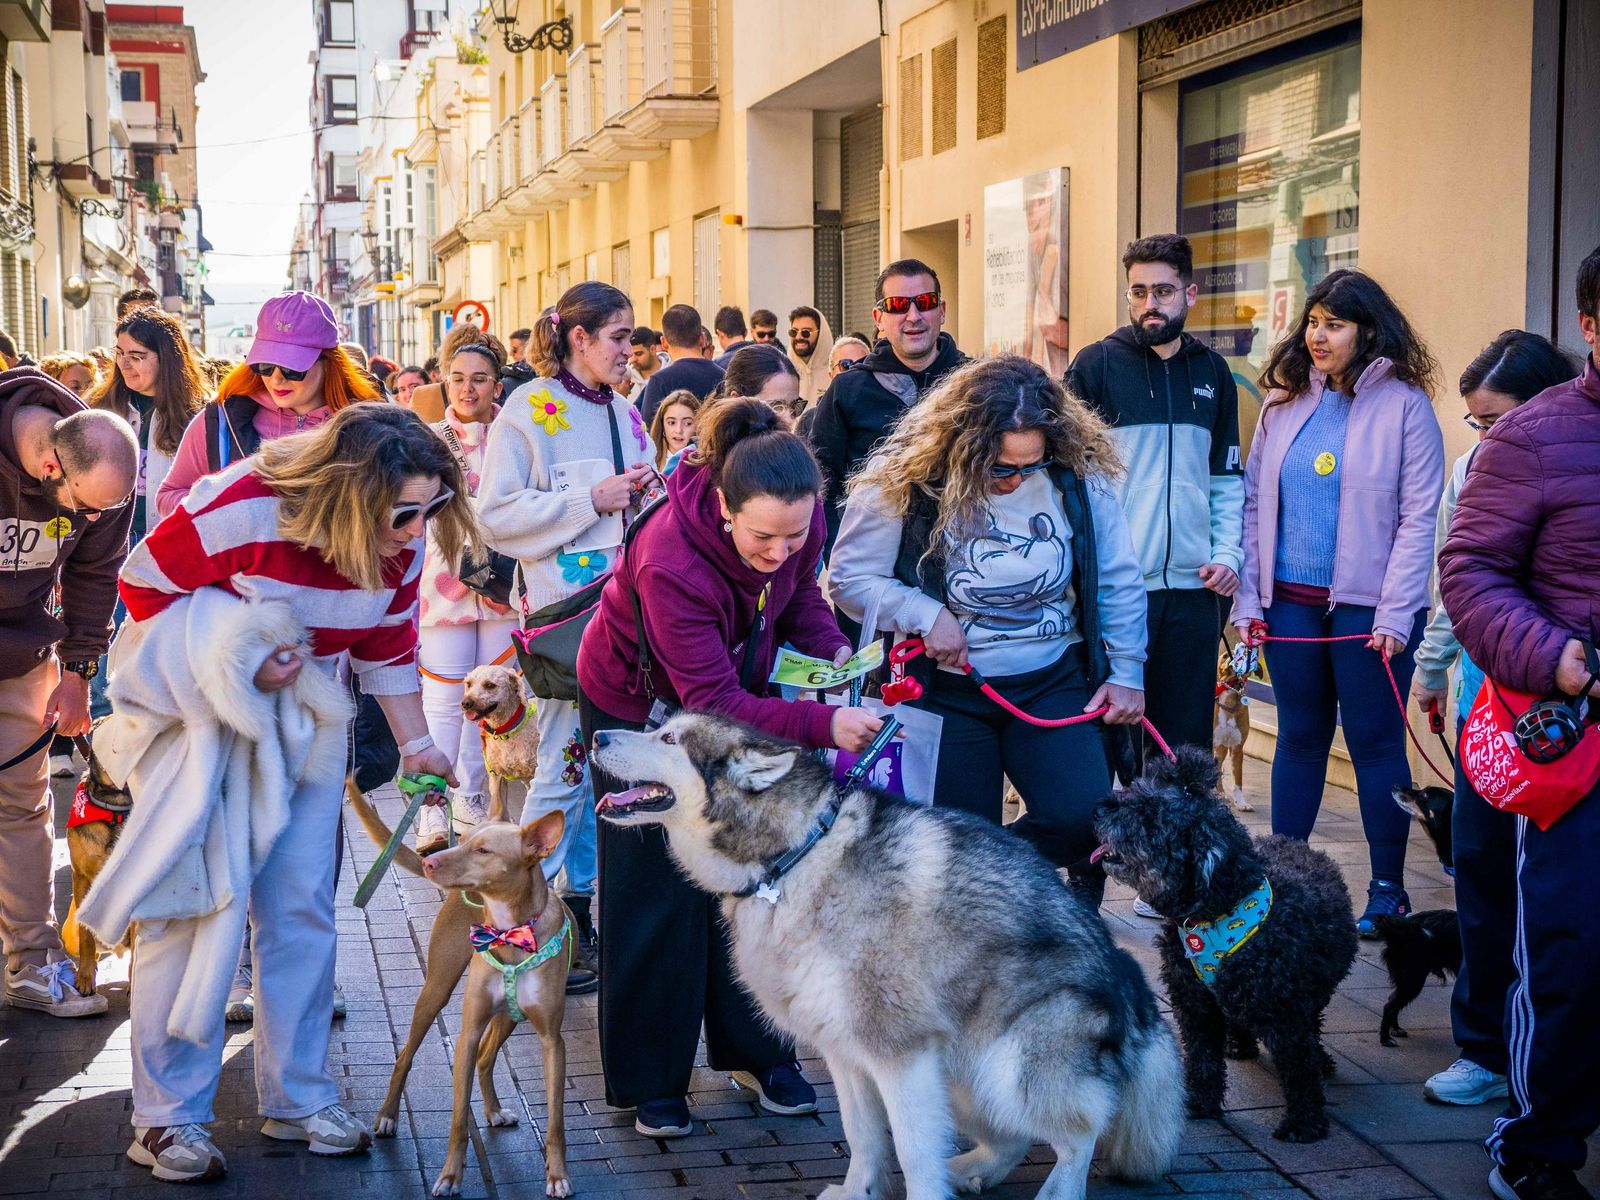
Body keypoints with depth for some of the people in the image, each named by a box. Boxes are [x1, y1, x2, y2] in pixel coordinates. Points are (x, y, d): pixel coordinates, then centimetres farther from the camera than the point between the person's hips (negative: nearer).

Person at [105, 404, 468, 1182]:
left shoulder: (400, 547, -13)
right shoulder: (237, 512, -31)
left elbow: (388, 649, 3)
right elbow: (144, 584, -19)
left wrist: (416, 745, 3)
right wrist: (237, 664, -26)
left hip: (303, 724, 5)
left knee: (301, 908, 5)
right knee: (189, 906, -6)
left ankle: (298, 1098, 18)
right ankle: (168, 1116, 4)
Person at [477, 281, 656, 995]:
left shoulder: (623, 413, 16)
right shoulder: (528, 411, -5)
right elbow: (496, 514, -12)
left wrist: (649, 494, 4)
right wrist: (590, 499, -15)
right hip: (564, 607, -7)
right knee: (565, 759, -6)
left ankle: (583, 896, 19)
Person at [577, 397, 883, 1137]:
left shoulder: (797, 521, -24)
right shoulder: (671, 562, -41)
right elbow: (713, 703, -39)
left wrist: (833, 651, -19)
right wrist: (823, 724, -48)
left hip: (736, 692, 5)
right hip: (641, 706, -5)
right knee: (657, 890, -1)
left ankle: (755, 1049, 25)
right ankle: (649, 1082, 12)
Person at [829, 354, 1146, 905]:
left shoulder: (1079, 476, -10)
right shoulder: (903, 481, -17)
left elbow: (1118, 581, 2)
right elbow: (849, 577, -8)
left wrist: (1127, 672, 2)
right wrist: (925, 614, -21)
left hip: (1053, 682, 2)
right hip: (948, 690, -1)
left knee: (1082, 820, -15)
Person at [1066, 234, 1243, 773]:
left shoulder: (1212, 371, 12)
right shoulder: (1097, 364, -1)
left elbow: (1227, 479, 18)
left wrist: (1227, 554, 4)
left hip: (1193, 588, 4)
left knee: (1186, 746, 8)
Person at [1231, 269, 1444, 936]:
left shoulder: (1404, 405, -4)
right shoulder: (1285, 404, 8)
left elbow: (1418, 518, -7)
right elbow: (1254, 503, 9)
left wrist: (1396, 616, -13)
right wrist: (1247, 600, 3)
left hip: (1368, 607, -4)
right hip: (1291, 604, 4)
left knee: (1376, 743, 3)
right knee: (1299, 738, 11)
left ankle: (1388, 888, 13)